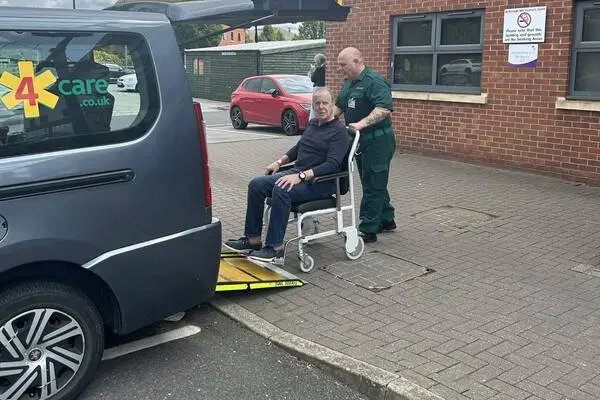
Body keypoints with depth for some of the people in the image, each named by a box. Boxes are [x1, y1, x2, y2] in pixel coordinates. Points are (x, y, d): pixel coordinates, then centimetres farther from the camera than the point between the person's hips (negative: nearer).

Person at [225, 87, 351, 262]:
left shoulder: (339, 131, -8)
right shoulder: (312, 124, 17)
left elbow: (332, 164, -20)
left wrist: (301, 176, -27)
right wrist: (279, 162, 16)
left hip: (319, 181, -8)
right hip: (298, 172, 8)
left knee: (281, 190, -34)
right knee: (256, 185, -9)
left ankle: (275, 247, -26)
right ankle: (253, 239, -6)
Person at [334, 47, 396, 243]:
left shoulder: (375, 82, -17)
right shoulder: (348, 83, 13)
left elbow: (384, 109, -29)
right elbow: (339, 106, 24)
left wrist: (361, 123, -36)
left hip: (377, 141, -10)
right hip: (361, 141, 10)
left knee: (373, 186, -4)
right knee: (373, 183, 17)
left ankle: (368, 230, 1)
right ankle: (386, 220, 31)